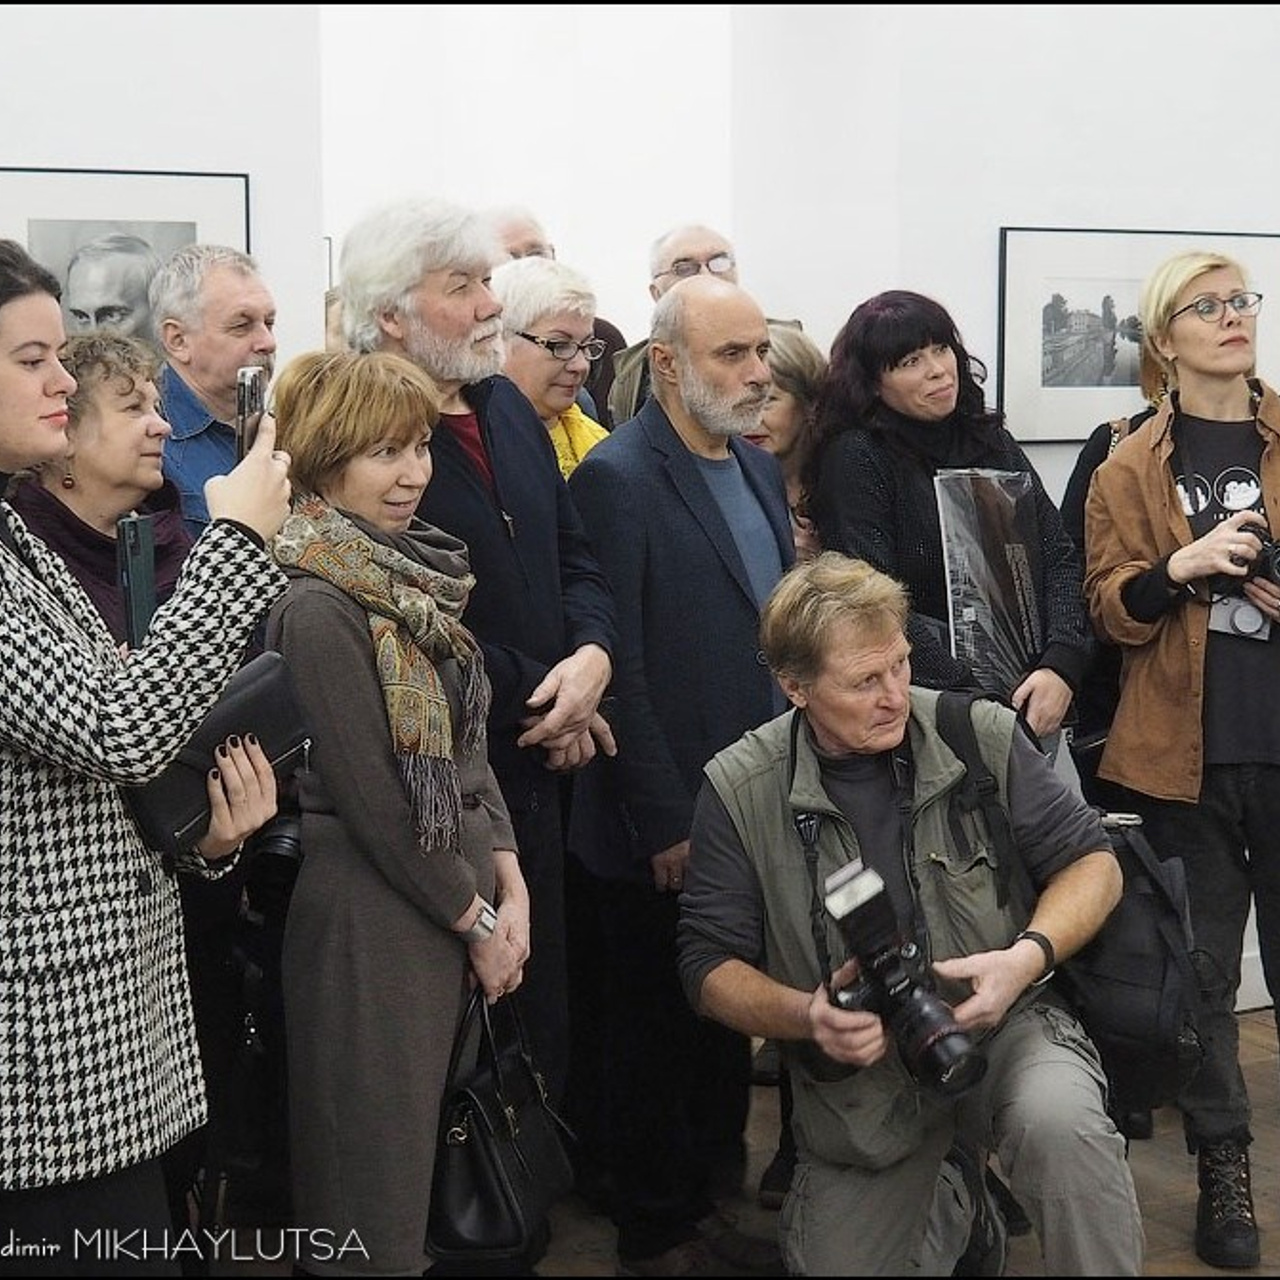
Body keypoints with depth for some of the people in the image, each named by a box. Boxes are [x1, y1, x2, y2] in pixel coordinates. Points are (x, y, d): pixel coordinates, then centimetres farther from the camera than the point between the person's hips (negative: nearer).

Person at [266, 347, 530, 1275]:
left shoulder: (413, 575, 8)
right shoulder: (319, 606, -17)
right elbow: (374, 802, -17)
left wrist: (508, 883, 2)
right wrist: (476, 921, -9)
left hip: (461, 898, 8)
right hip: (374, 916, -8)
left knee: (445, 1148, 18)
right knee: (380, 1167, 5)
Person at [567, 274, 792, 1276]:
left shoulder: (761, 469, 10)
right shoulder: (617, 478, -15)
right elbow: (617, 667, -18)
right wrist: (665, 821, -18)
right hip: (670, 827, -7)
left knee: (731, 1024, 18)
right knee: (662, 1035, 8)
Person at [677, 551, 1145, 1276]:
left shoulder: (983, 736, -8)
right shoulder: (739, 791, -8)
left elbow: (1093, 862, 1)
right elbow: (710, 968, -3)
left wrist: (1029, 955, -18)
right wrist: (805, 1016, -22)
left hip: (1004, 1026, -2)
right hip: (858, 1077, 2)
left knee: (1058, 1123, -34)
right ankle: (937, 1206, 33)